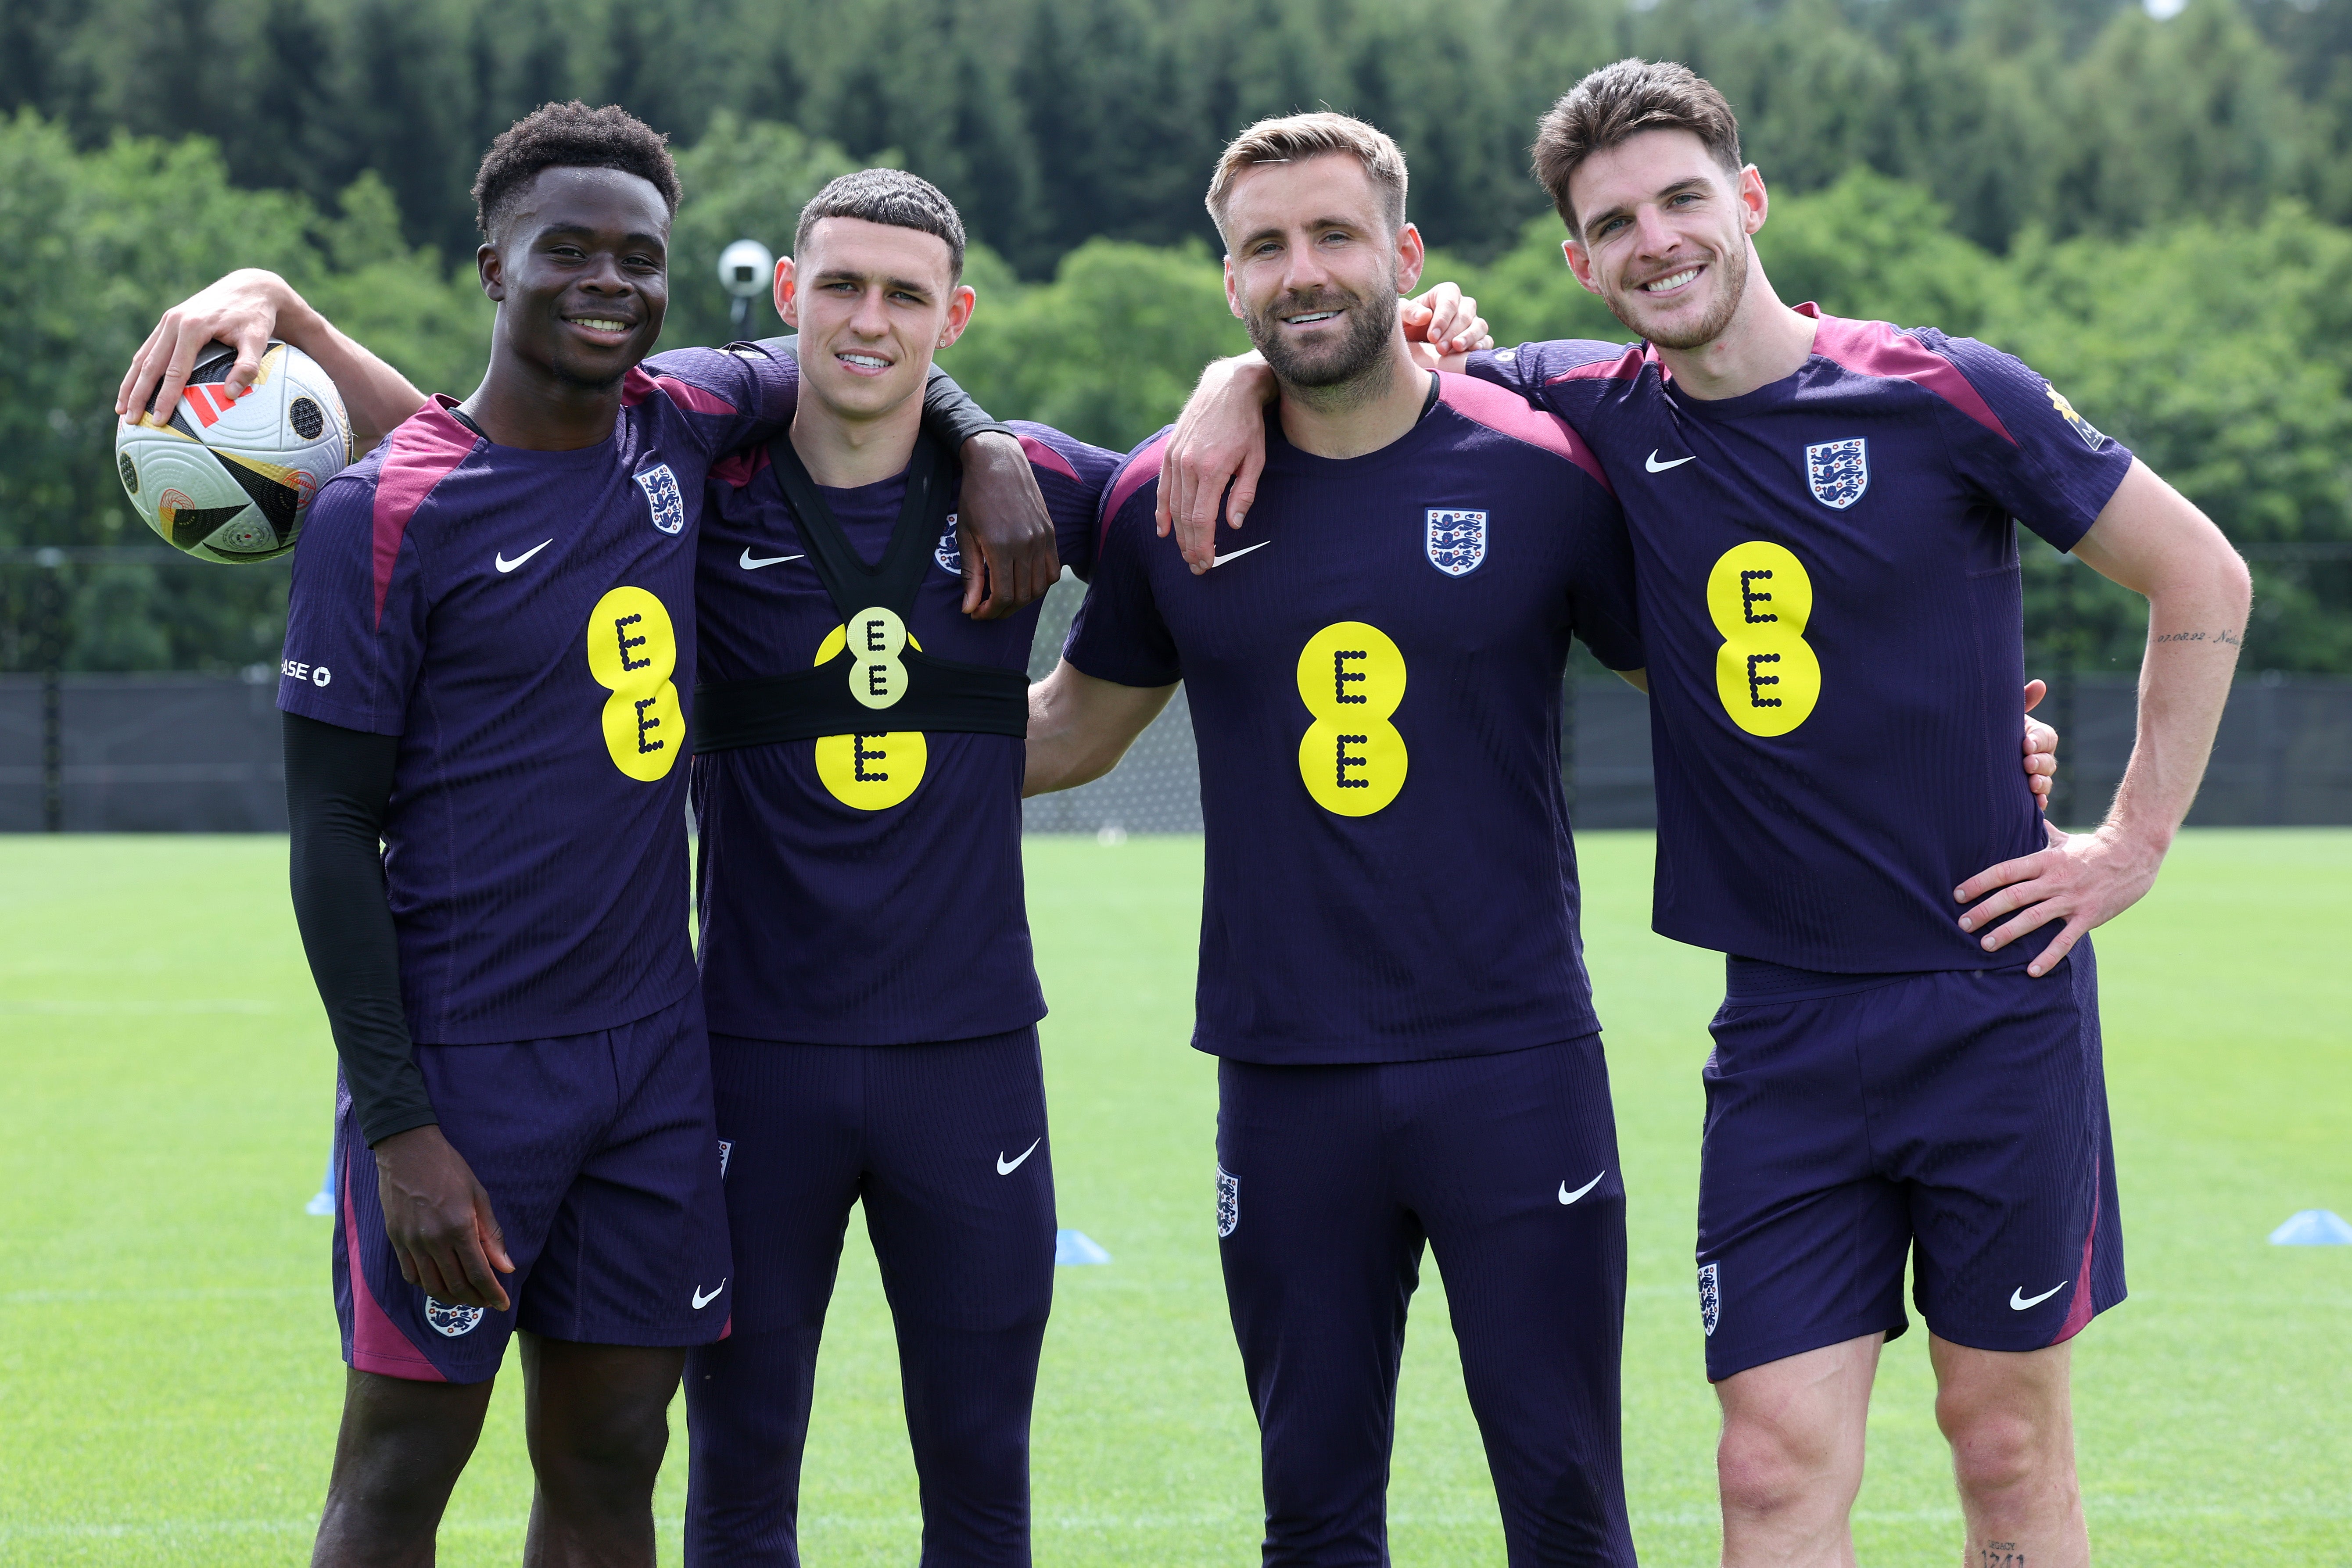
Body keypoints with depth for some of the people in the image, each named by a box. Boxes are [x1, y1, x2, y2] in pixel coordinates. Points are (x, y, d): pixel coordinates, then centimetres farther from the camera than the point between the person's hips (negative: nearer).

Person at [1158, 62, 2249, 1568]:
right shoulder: (1596, 415, 3)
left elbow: (2203, 575, 2)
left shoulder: (1940, 395, -7)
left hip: (1996, 999, -2)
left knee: (2009, 1443, 7)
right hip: (1785, 1028, 2)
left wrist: (2135, 843, 0)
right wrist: (1242, 388, -8)